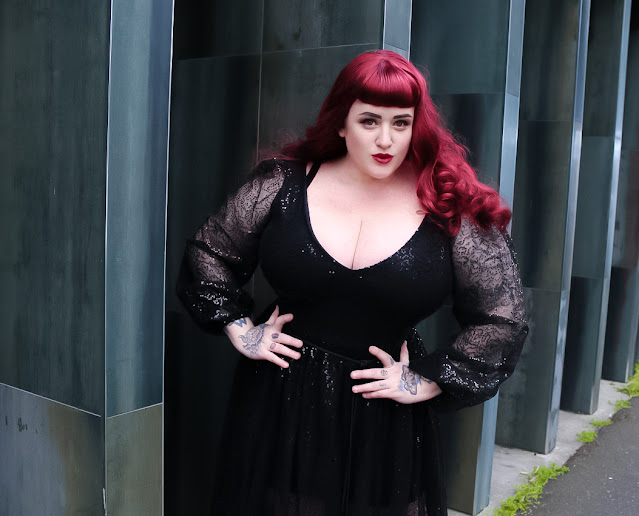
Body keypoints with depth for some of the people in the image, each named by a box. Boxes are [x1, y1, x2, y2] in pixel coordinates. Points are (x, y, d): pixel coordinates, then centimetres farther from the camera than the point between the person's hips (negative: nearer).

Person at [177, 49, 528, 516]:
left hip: (385, 423, -1)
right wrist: (241, 331, 1)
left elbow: (503, 322, -4)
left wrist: (426, 383, -8)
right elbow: (208, 252, 8)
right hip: (281, 406, 1)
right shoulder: (284, 183, -4)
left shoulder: (453, 211, -8)